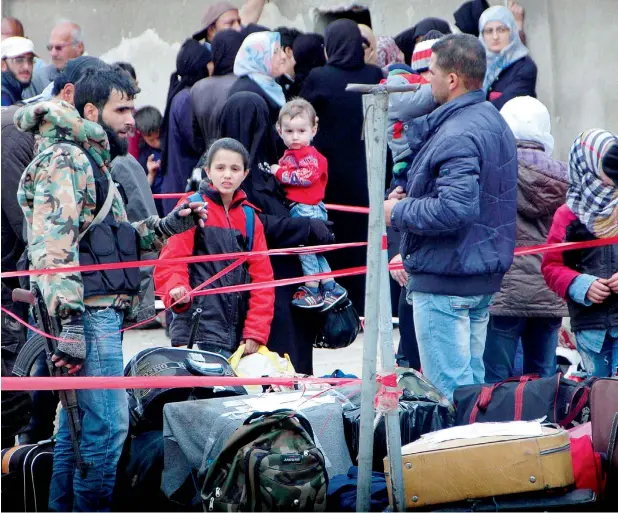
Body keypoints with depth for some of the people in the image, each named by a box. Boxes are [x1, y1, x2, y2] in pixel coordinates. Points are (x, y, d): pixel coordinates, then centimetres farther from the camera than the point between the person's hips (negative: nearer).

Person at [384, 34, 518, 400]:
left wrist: (398, 212, -16)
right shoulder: (494, 121, 12)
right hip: (486, 276, 10)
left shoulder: (458, 134, -21)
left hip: (445, 280, -10)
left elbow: (455, 208, -30)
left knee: (447, 387, -6)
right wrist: (411, 197, 13)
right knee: (472, 380, 17)